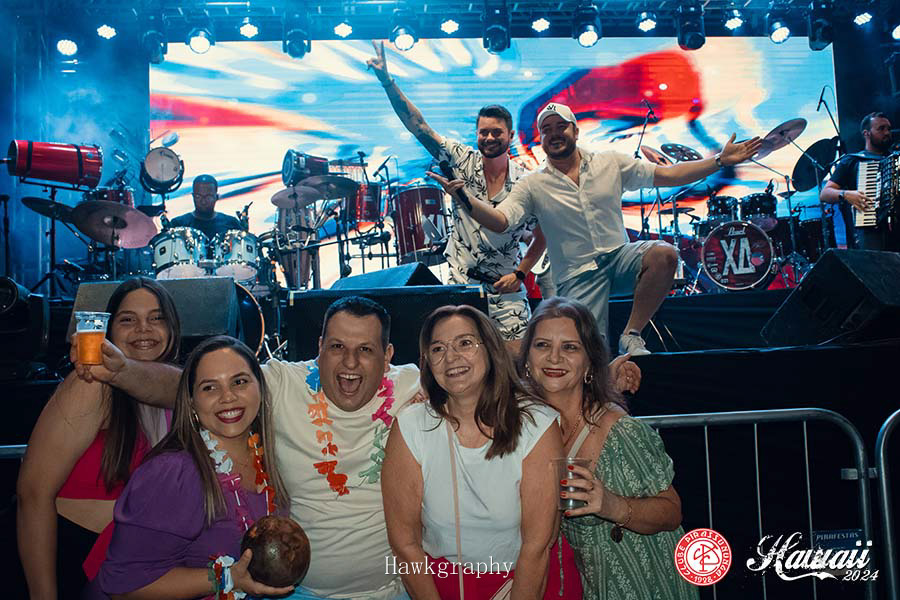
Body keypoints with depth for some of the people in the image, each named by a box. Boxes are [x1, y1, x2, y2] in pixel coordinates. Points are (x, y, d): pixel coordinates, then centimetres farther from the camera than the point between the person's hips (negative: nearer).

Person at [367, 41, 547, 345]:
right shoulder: (462, 162, -3)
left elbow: (542, 236, 5)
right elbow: (418, 126, -7)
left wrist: (520, 274, -6)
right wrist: (387, 80, -14)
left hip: (505, 289, 0)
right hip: (459, 285, 1)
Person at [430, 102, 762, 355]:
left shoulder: (611, 162, 6)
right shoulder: (533, 186, 0)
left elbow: (667, 175, 5)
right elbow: (499, 221, -12)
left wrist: (719, 160, -2)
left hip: (619, 256, 2)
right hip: (577, 276, -2)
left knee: (664, 254, -30)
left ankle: (631, 336, -16)